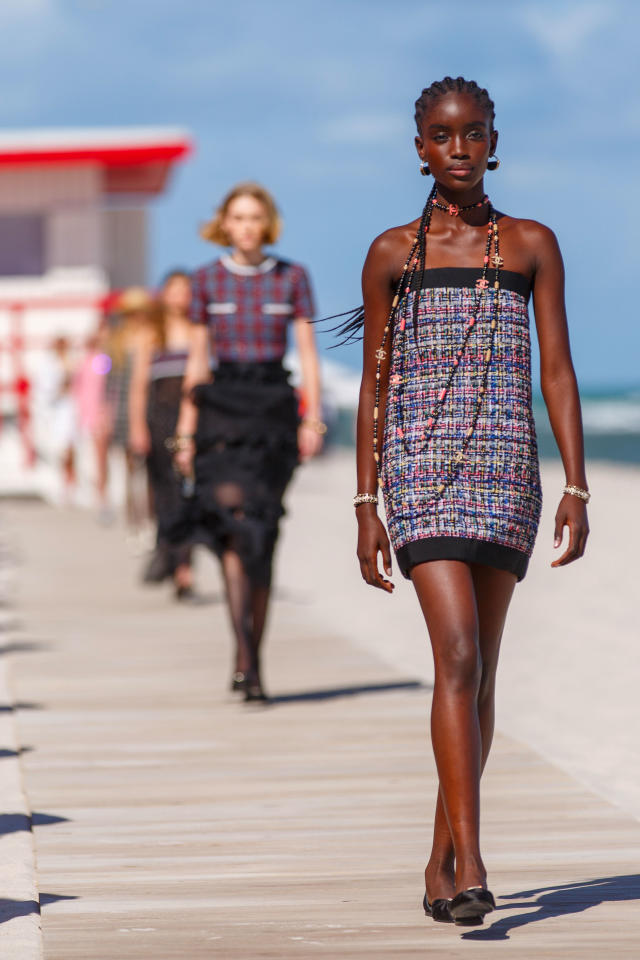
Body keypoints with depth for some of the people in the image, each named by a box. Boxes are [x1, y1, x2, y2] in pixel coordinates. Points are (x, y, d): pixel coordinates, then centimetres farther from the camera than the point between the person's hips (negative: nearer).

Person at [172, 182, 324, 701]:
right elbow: (198, 359, 10)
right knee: (234, 522, -17)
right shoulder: (208, 279, 7)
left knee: (264, 540, 3)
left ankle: (251, 661, 14)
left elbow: (308, 352, 4)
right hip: (222, 408, -1)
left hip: (274, 409, 1)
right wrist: (186, 429, 8)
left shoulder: (292, 277, 6)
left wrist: (313, 419, -6)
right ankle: (246, 657, -23)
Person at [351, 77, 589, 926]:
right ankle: (469, 864, -21)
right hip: (421, 466, -2)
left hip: (506, 467, 2)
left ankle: (441, 859, 19)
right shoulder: (392, 254, 6)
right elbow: (374, 385, 8)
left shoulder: (531, 245, 8)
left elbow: (557, 372, 5)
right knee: (457, 657, -16)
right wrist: (366, 507, 4)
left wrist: (576, 489, -3)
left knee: (480, 672, 7)